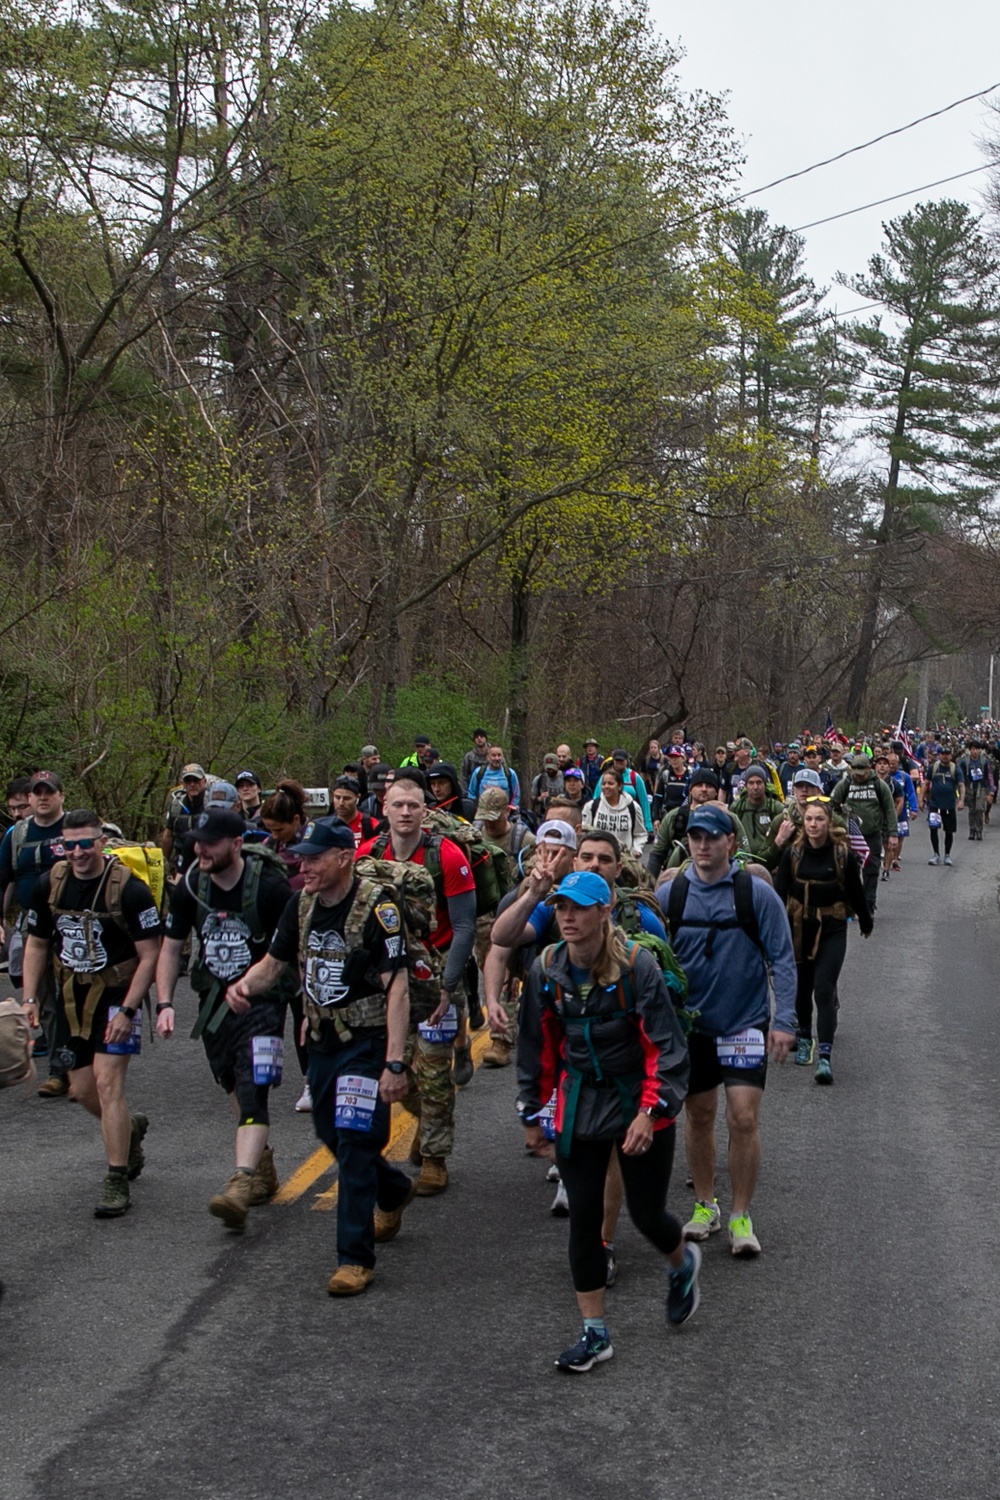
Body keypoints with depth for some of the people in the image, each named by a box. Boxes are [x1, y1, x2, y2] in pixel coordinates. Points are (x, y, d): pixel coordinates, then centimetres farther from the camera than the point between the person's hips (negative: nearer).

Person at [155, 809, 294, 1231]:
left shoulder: (269, 887, -16)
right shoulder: (189, 887, -2)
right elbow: (171, 947, 7)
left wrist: (247, 987, -17)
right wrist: (164, 1003, -4)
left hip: (262, 1002, -5)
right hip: (214, 1002, 5)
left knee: (252, 1093, -18)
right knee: (238, 1091, 16)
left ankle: (241, 1185, -28)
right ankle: (263, 1170, 33)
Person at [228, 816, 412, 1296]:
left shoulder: (377, 905, -20)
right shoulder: (302, 905, 2)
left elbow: (397, 989, -23)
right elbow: (274, 962, 12)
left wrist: (394, 1064, -28)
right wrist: (244, 985, -12)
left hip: (367, 1042, -8)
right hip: (323, 1040, 8)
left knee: (354, 1142, -9)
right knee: (331, 1134, 19)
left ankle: (355, 1258, 1)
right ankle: (393, 1190, 46)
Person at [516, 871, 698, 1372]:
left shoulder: (636, 966, -17)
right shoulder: (546, 971, -5)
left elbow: (665, 1047, -14)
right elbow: (537, 1048, 7)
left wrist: (651, 1111, -20)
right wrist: (533, 1115, 10)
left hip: (637, 1104, -3)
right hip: (577, 1107, 4)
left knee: (646, 1214, 5)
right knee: (582, 1217, 3)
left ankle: (682, 1263, 41)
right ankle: (594, 1333, 15)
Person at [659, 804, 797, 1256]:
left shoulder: (756, 893, -8)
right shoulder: (668, 895, -1)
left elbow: (781, 959, -6)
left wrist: (784, 1020, -12)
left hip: (746, 1023, -2)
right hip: (690, 1023, 3)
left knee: (744, 1117, -7)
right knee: (698, 1115, 12)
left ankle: (741, 1216, 8)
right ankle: (704, 1206, 29)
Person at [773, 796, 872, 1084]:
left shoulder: (843, 853, -8)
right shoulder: (792, 852, -4)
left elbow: (855, 891, 4)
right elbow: (780, 890, -6)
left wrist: (865, 921, 16)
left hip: (832, 930, -2)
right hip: (799, 927, 2)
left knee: (824, 990, -11)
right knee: (801, 987, 14)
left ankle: (825, 1055, -13)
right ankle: (804, 1039, 37)